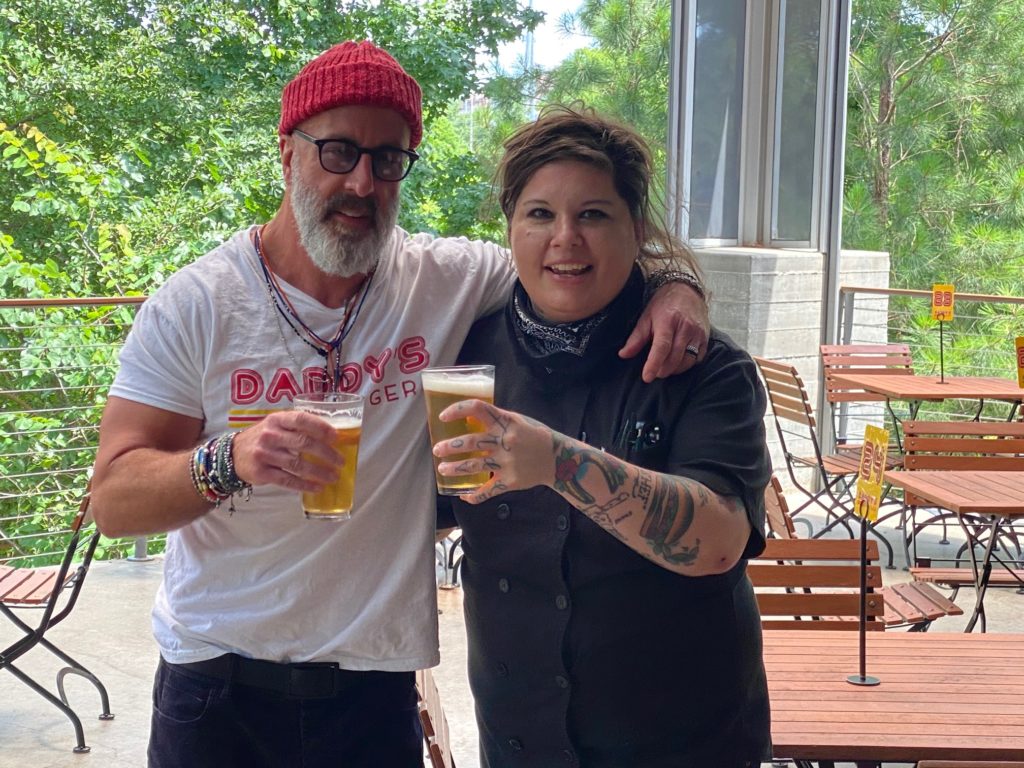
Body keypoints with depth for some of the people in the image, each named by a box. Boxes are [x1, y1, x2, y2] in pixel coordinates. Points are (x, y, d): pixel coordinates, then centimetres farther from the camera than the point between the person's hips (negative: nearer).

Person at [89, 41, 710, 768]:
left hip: (376, 682, 1)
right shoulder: (196, 304, -9)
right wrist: (230, 461, -32)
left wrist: (675, 283, -15)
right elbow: (114, 501, -12)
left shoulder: (451, 279, -4)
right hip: (215, 685, -1)